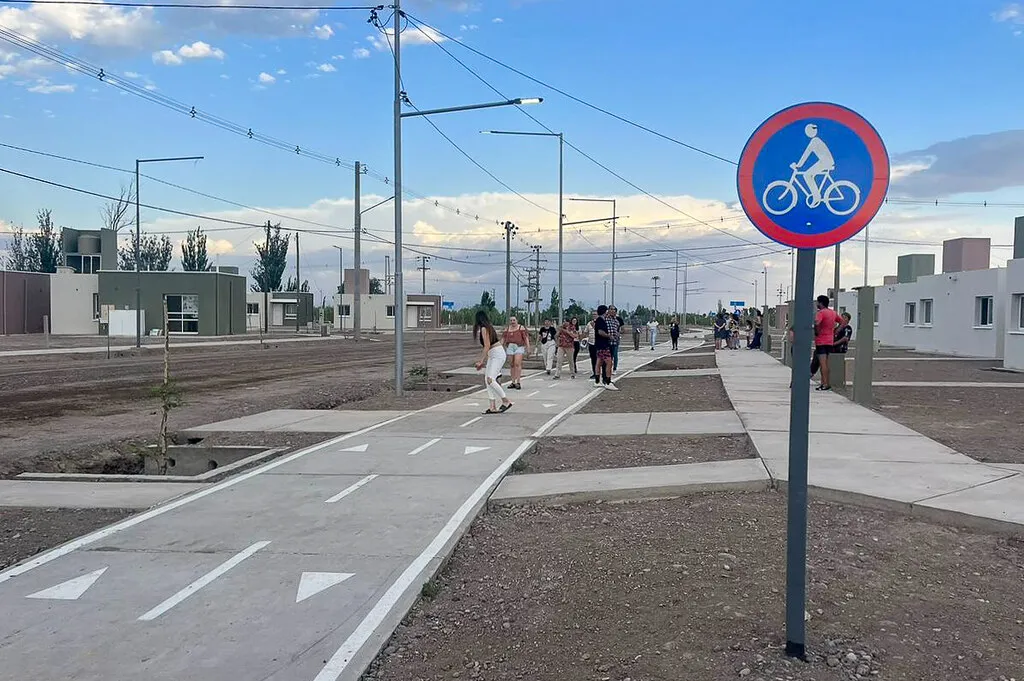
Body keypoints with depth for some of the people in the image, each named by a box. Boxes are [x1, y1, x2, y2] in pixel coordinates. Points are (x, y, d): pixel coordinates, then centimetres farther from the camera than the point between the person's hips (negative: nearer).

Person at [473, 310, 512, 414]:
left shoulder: (484, 329, -11)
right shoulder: (488, 327, 17)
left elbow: (487, 346, -15)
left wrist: (481, 362, -12)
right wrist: (484, 361, 23)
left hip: (498, 354, -10)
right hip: (492, 355, 10)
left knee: (490, 380, -16)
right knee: (487, 380, 4)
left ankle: (506, 401, -9)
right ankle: (493, 407, 3)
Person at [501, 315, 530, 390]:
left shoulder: (521, 328, 1)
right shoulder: (507, 329, 13)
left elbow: (526, 337, -2)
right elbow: (503, 338, 13)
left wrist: (528, 348, -8)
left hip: (519, 347, -4)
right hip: (510, 347, 4)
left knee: (517, 364, -14)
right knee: (512, 365, 5)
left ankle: (518, 382, -13)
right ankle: (513, 382, 12)